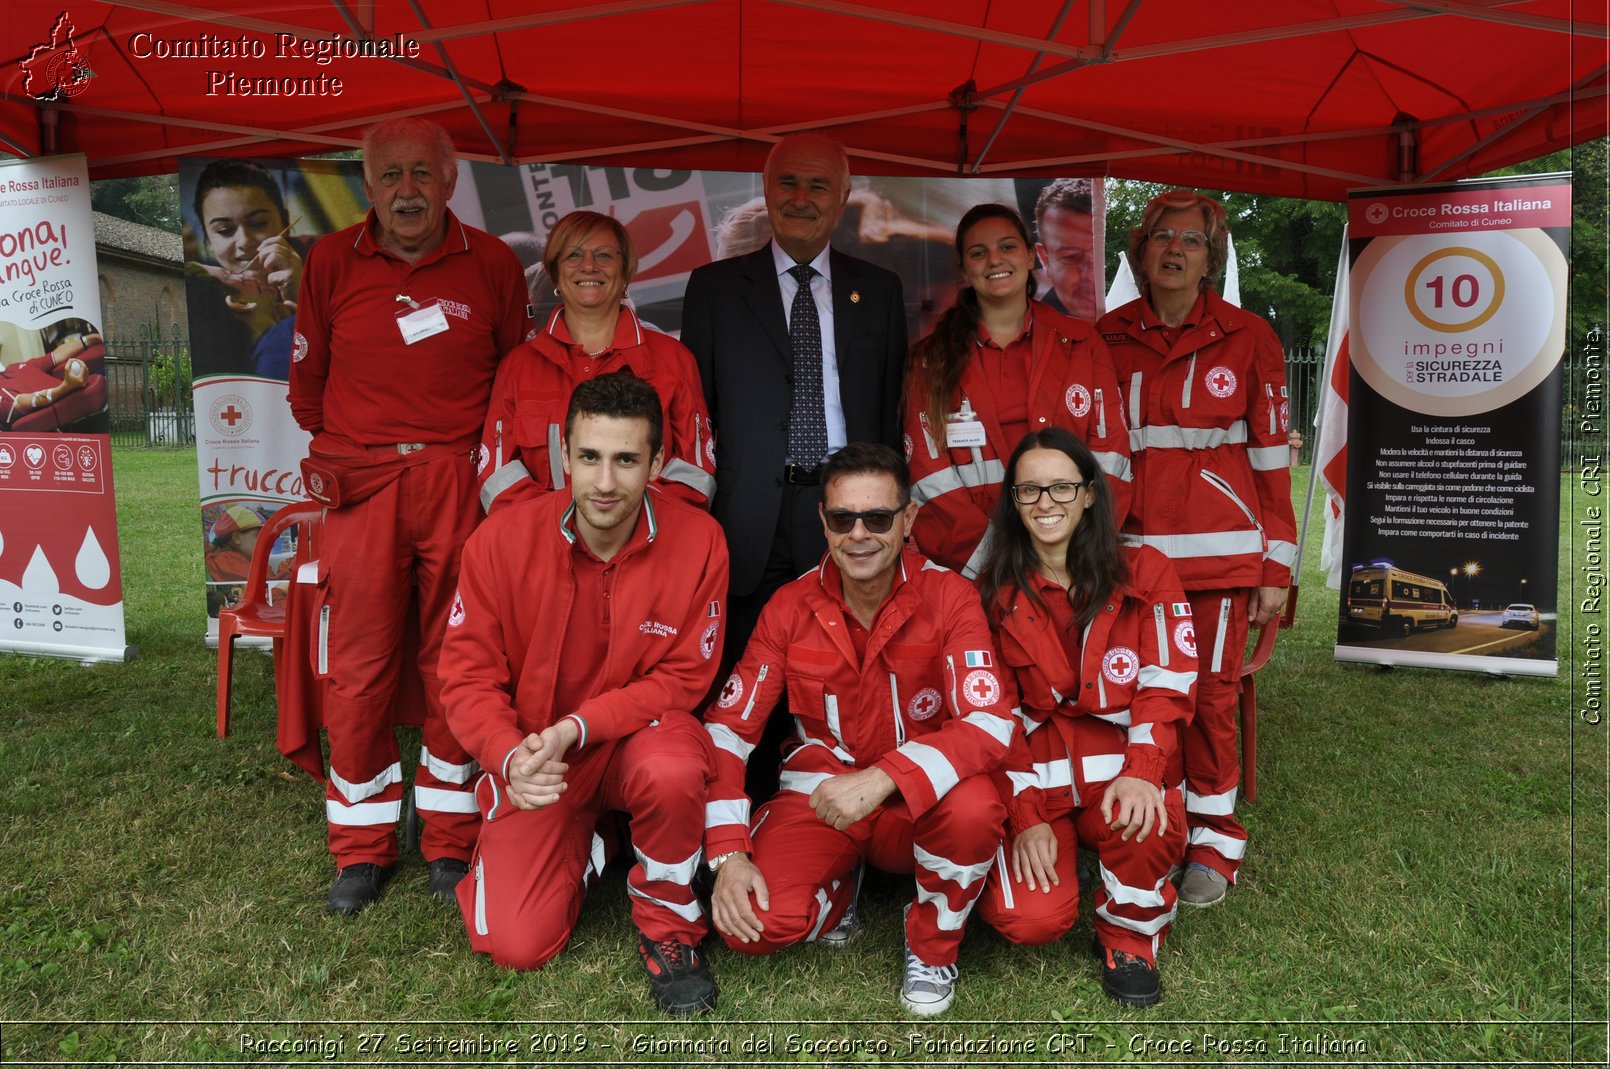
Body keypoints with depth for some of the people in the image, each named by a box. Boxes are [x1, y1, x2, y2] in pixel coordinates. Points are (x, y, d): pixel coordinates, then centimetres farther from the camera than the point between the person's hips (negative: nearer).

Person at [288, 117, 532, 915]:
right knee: (358, 668, 1)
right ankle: (363, 849, 18)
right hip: (360, 485, 1)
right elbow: (308, 376, 18)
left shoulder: (491, 262, 5)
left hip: (461, 481, 0)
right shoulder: (331, 261, 7)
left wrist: (491, 459, 10)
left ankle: (451, 842, 17)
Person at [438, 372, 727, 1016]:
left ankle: (668, 925, -6)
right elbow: (467, 674, -8)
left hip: (639, 734, -1)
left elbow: (683, 677, -12)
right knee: (514, 945, -9)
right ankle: (582, 849, 26)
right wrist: (509, 755, -27)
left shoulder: (697, 541, -17)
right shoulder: (502, 538, -14)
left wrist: (577, 727, -24)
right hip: (536, 755, 1)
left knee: (671, 770, -37)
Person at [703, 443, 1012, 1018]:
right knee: (751, 922, -25)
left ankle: (932, 947, -3)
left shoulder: (948, 596, -12)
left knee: (974, 807, -36)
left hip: (918, 802, -1)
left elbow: (991, 722, -23)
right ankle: (836, 891, 13)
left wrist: (882, 778, -38)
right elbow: (728, 727, -6)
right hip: (818, 793, 1)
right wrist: (729, 855, -17)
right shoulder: (791, 606, -6)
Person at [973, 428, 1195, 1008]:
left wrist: (1141, 771, -23)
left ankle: (1129, 936, -2)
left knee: (1148, 824, -35)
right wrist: (1026, 815, -9)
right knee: (1034, 920, -21)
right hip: (1033, 775, 1)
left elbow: (1166, 686, -5)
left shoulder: (1144, 573, 1)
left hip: (1119, 760, 0)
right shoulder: (994, 593, 3)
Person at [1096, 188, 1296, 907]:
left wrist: (1275, 567, 0)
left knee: (1210, 691, -1)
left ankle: (1213, 840, 16)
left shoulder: (1247, 339, 4)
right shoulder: (1110, 339, 9)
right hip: (1131, 546, 2)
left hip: (1218, 549, -1)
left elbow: (1271, 456, 4)